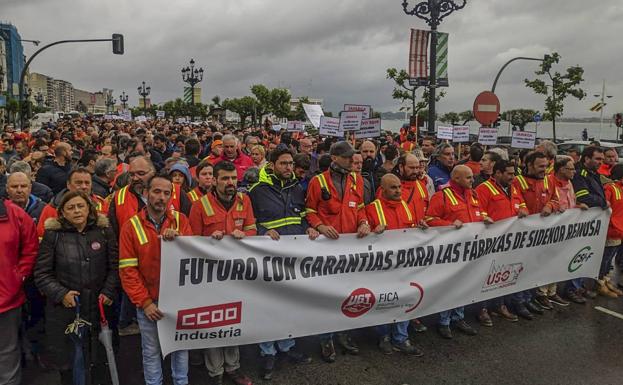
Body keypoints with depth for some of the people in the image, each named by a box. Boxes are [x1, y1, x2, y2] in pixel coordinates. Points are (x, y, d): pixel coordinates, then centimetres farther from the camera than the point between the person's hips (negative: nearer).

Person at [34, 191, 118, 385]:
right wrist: (60, 294, -10)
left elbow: (114, 266, 4)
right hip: (64, 310, -1)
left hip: (99, 308, 1)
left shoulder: (104, 232, 1)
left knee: (99, 362, 10)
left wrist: (108, 292, -6)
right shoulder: (53, 234, -2)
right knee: (67, 365, 9)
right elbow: (41, 273, 1)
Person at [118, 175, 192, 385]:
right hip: (148, 301, -1)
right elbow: (127, 270, -8)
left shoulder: (180, 220, -2)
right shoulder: (131, 226, -7)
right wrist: (144, 302, -13)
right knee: (151, 351, 13)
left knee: (181, 346, 15)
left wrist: (178, 239, -25)